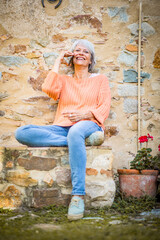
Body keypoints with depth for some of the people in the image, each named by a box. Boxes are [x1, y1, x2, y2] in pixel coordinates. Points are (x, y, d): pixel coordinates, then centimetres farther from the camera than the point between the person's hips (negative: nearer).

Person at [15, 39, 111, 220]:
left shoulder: (100, 79, 21)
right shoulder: (64, 80, 27)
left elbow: (104, 109, 7)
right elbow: (48, 88, 3)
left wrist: (84, 114, -13)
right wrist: (58, 61, 14)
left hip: (88, 125, -3)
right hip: (62, 128, 3)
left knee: (76, 132, -44)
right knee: (21, 133, -25)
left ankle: (78, 197, -45)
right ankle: (76, 142, -30)